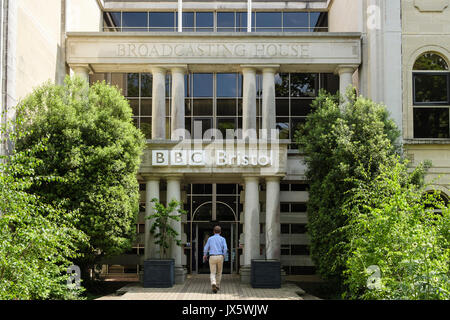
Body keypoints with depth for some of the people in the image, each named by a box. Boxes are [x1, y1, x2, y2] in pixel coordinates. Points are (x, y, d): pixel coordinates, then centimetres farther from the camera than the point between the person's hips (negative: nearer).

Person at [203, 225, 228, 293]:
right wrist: (223, 256, 9)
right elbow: (225, 248, -8)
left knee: (213, 273, -1)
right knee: (219, 272, 20)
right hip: (220, 257, 0)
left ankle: (213, 284, -27)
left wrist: (205, 255, 26)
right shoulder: (222, 239, 4)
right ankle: (218, 286, 26)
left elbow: (206, 248, 7)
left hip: (212, 257, 0)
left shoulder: (210, 238, 6)